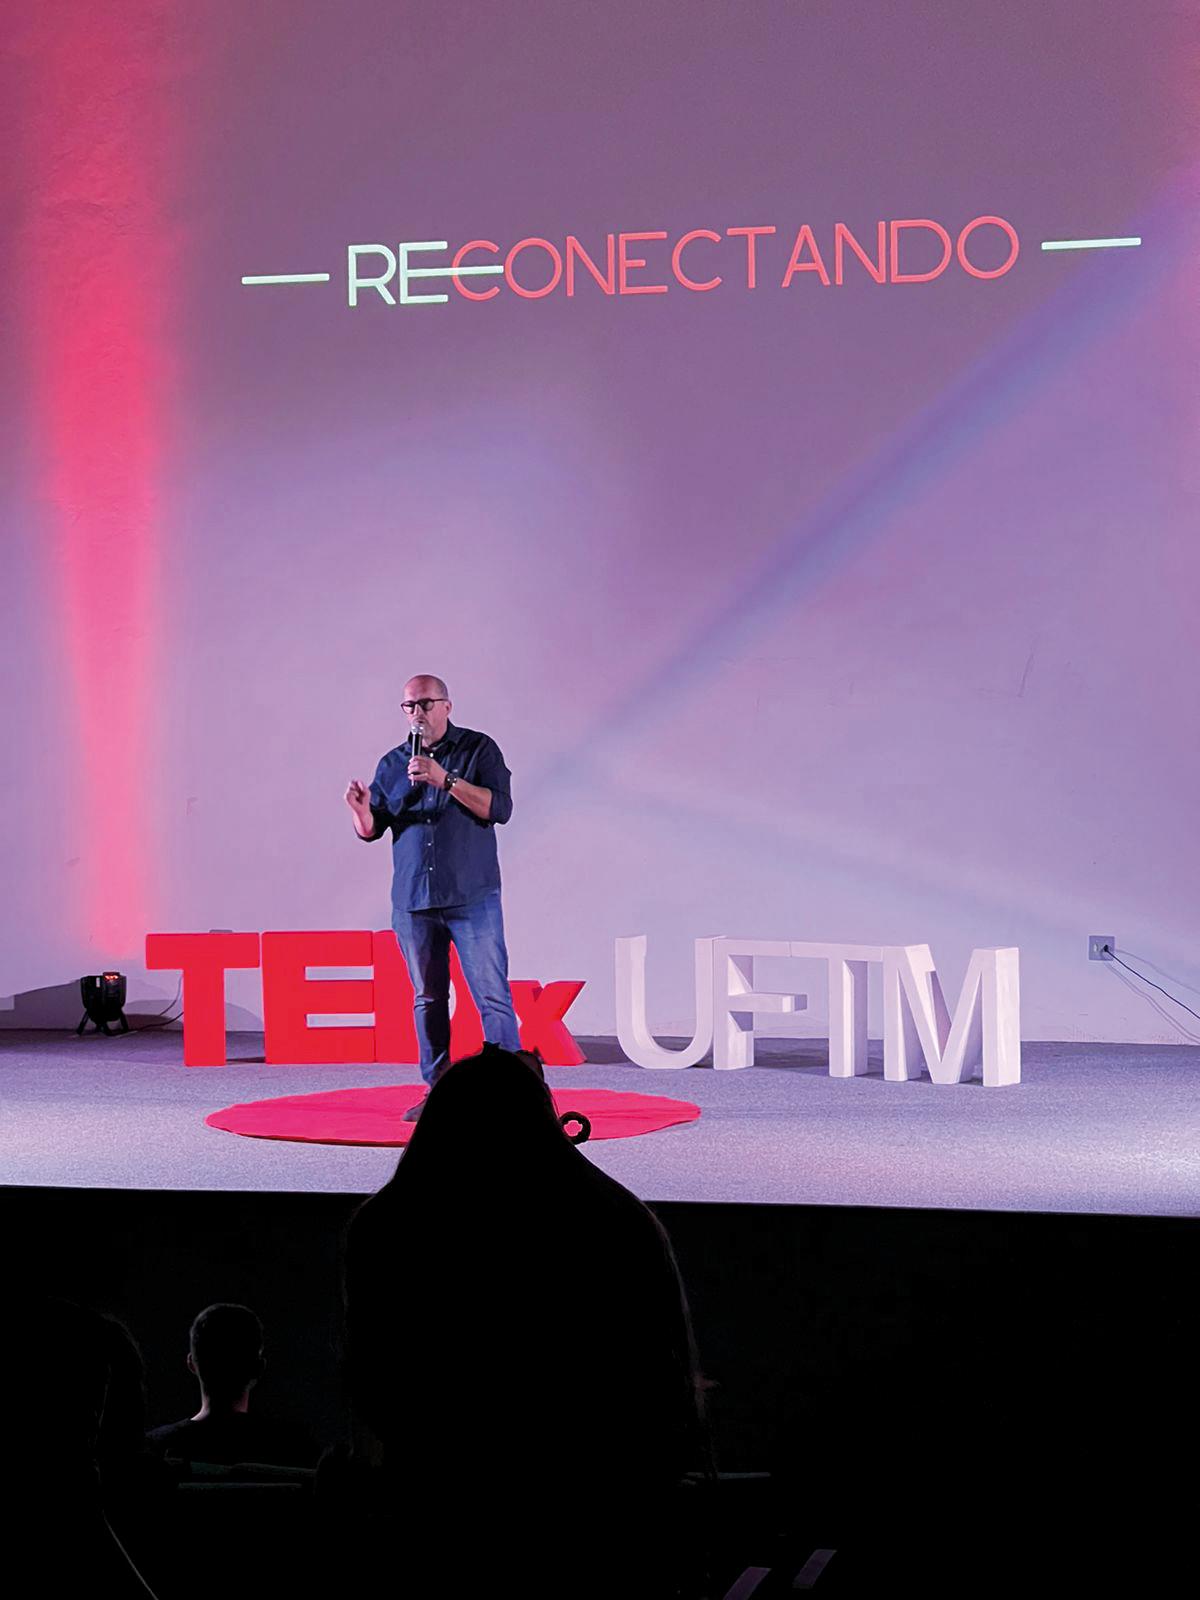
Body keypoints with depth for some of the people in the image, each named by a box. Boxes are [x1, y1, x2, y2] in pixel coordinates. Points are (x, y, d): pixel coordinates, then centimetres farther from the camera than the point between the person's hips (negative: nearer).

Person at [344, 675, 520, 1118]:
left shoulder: (479, 749, 1)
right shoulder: (392, 764, 12)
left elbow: (499, 808, -12)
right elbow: (371, 830, 10)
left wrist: (446, 780, -21)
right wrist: (361, 810, -13)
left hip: (472, 899, -4)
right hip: (413, 903, 4)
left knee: (492, 995, -8)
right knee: (428, 999, 9)